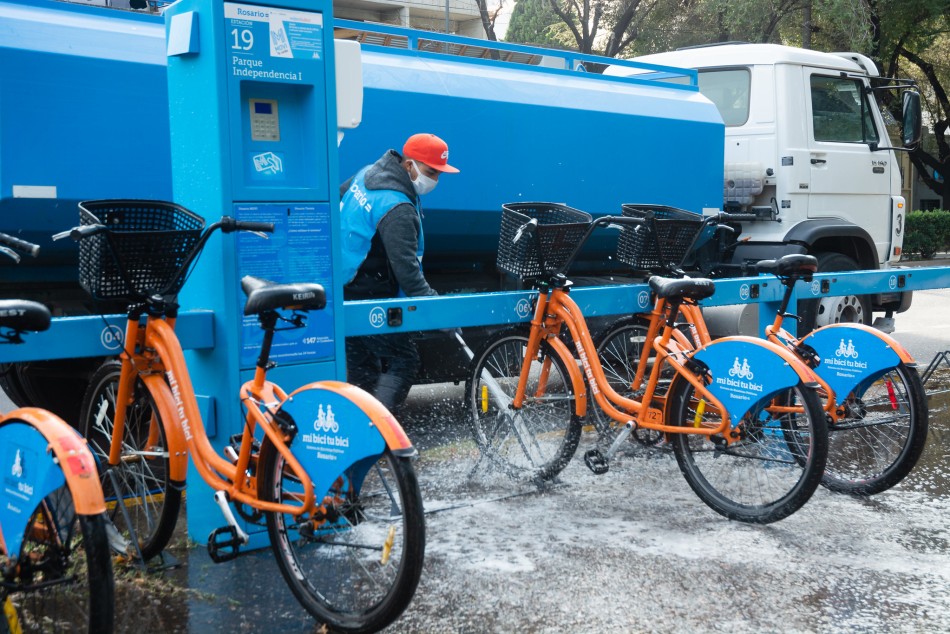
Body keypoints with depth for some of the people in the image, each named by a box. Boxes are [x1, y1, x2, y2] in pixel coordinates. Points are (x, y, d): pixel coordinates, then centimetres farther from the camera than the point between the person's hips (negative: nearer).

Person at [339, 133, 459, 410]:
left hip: (344, 291, 10)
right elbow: (406, 269, -29)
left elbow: (338, 196, 22)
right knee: (404, 362, -3)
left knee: (362, 367, 16)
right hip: (369, 301, -10)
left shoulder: (368, 173, 5)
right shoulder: (397, 210, -24)